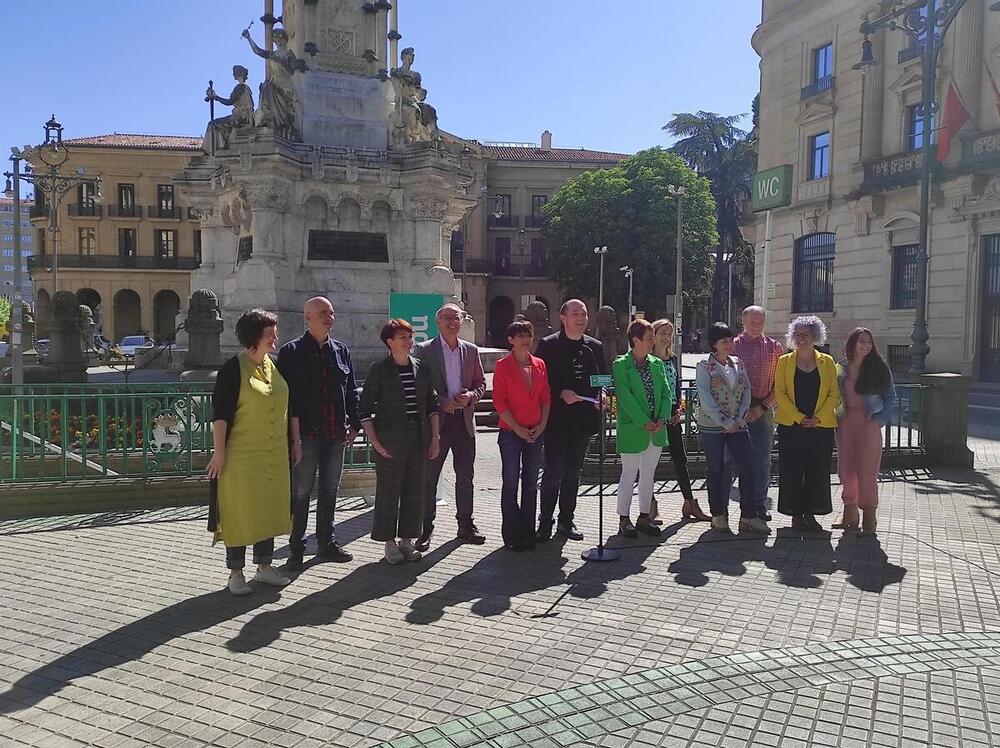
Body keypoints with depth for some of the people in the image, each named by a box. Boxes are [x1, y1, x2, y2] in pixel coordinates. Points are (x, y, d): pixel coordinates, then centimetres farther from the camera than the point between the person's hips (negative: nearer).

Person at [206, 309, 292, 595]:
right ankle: (235, 572, 14)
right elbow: (220, 413, -15)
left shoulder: (275, 365, 9)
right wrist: (219, 452, -19)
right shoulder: (233, 368, -11)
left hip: (273, 455, 7)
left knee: (269, 508, 13)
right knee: (239, 510, 2)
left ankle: (264, 566, 26)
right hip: (241, 456, -7)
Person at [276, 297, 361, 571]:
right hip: (306, 434, -5)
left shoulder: (341, 351, 11)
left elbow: (351, 391, 14)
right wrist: (295, 437, -15)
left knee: (330, 490, 14)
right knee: (301, 492, 2)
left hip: (335, 434, 5)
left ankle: (327, 542, 26)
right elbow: (289, 398, -10)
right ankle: (296, 548, 13)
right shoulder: (291, 352, -5)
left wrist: (353, 425, 7)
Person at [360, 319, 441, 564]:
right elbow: (365, 408, -4)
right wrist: (374, 441, -10)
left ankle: (407, 539, 22)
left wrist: (435, 437, 7)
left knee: (415, 491, 8)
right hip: (390, 442, -4)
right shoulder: (379, 370, -5)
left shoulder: (421, 368, 8)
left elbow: (432, 405, 13)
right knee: (388, 492, 2)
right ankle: (389, 542, 16)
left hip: (419, 440, 4)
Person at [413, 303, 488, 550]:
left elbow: (481, 384, 12)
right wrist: (441, 402, -16)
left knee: (465, 476, 11)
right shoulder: (424, 350, -2)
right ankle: (425, 529, 11)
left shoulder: (471, 350, 10)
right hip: (437, 420, -4)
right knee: (429, 477, 1)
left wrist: (470, 396, -8)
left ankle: (466, 525, 22)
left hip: (464, 420, 4)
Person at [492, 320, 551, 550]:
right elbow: (499, 400, -8)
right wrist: (517, 427, -12)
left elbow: (546, 398, 9)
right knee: (510, 483, 1)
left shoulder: (540, 365, 8)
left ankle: (527, 533, 17)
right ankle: (512, 534, 10)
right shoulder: (503, 366, -4)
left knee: (531, 484, 8)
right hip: (510, 433, -4)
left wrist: (542, 425, -3)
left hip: (536, 432, 4)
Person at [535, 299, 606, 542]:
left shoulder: (595, 347, 10)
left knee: (573, 472, 13)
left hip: (583, 419, 5)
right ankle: (545, 523, 6)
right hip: (557, 419, -5)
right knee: (553, 472, -4)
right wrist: (561, 393, -17)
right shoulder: (548, 345, -4)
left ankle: (566, 520, 24)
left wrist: (600, 395, -4)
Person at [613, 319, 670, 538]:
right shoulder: (621, 365, -9)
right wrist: (644, 423, -20)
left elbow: (667, 392, 6)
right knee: (629, 475, 3)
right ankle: (624, 519, 13)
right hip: (632, 429, -6)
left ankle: (644, 517, 24)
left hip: (657, 430, 6)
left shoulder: (657, 364, 8)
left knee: (648, 475, 13)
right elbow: (625, 397, -16)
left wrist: (663, 419, -9)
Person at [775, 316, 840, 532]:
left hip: (821, 427, 1)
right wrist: (799, 417, -11)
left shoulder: (827, 362, 7)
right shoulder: (785, 361, 5)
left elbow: (834, 395, 3)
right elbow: (780, 393, -2)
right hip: (791, 425, -1)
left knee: (817, 472, 3)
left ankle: (810, 513, 15)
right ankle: (796, 514, 10)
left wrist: (818, 418, -10)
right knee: (792, 471, 0)